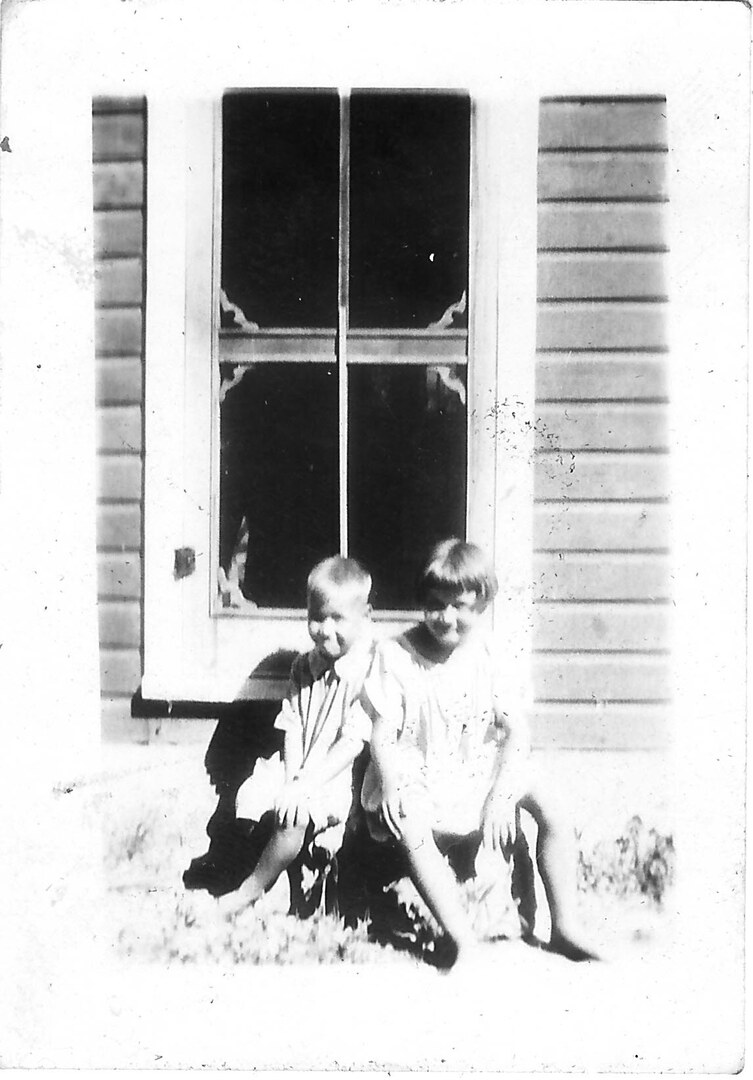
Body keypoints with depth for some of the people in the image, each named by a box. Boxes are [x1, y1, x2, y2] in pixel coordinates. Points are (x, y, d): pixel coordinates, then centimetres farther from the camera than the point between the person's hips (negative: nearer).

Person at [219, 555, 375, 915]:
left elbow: (353, 743, -16)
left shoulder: (366, 672, -14)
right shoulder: (303, 667, 8)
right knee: (248, 795, -16)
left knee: (295, 817, -27)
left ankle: (249, 891, -9)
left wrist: (307, 785, -20)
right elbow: (292, 728, 4)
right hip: (297, 770, 6)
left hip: (337, 775, -6)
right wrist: (291, 779, -11)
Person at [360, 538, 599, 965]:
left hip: (479, 772, 3)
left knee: (550, 805, -20)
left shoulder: (487, 656, -2)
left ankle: (565, 928, -9)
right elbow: (384, 736, -7)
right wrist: (391, 785, -27)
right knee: (410, 830, -35)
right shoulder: (396, 656, -6)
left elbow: (517, 732, -6)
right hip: (416, 778, -2)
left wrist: (500, 795, -20)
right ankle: (466, 945, -32)